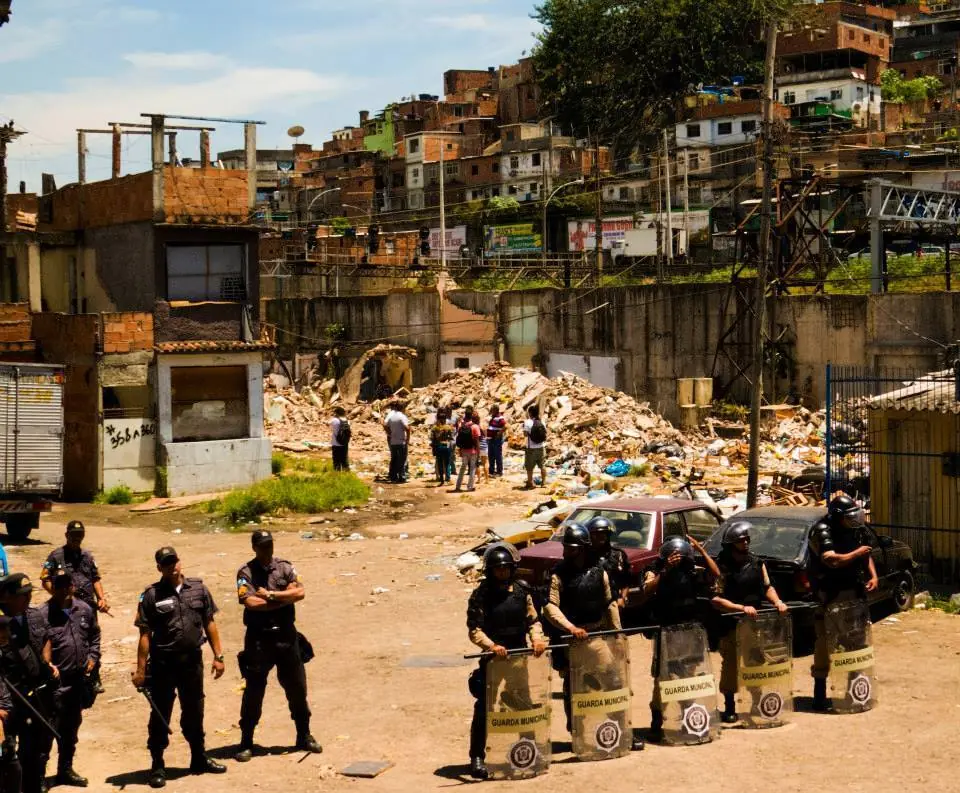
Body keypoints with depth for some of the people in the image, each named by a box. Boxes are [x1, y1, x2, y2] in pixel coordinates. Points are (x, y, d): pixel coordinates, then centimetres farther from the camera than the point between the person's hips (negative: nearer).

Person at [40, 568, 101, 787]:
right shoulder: (44, 613, -12)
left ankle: (66, 769, 32)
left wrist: (93, 657, 9)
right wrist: (47, 667, -25)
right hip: (55, 681, -6)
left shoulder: (85, 610, 6)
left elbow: (94, 635, 21)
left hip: (80, 678, 6)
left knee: (72, 726, 18)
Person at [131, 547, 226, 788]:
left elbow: (209, 624, 8)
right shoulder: (152, 595, -7)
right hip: (163, 662, -3)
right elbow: (145, 635, -7)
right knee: (160, 716, 5)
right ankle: (157, 766, 16)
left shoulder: (198, 589, 3)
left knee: (194, 713, 16)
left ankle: (199, 759, 31)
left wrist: (218, 655, 3)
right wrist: (140, 669, -9)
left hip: (192, 660, 3)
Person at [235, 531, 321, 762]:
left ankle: (304, 736, 25)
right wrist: (284, 598, -11)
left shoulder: (285, 567, 5)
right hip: (259, 638, -3)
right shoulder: (246, 572, -4)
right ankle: (246, 743, 10)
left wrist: (270, 595, -14)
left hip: (286, 636, 3)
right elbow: (250, 602, -18)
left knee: (297, 687, 11)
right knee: (253, 691, 1)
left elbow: (300, 592, -9)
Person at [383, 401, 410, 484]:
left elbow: (385, 425, -6)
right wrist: (408, 438, -9)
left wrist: (389, 434, 6)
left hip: (392, 441, 5)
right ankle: (402, 478, 1)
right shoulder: (402, 416, -11)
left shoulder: (390, 415, 2)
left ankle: (393, 478, 15)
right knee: (402, 460, 3)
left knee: (393, 459, 13)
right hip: (402, 441, -5)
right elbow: (407, 428, -21)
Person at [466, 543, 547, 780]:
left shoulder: (521, 592, 6)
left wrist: (537, 638, -9)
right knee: (484, 708, -7)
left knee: (524, 705, 11)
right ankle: (477, 758, -2)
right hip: (493, 660, -5)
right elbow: (474, 629, -11)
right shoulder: (481, 595, -7)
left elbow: (532, 620, 12)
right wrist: (491, 645, -28)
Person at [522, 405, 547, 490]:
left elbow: (525, 434, -15)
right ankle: (544, 481, 22)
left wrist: (524, 427, 0)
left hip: (531, 448, -4)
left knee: (529, 467, 7)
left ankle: (530, 483, 11)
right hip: (541, 447, 4)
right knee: (542, 465, 17)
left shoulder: (528, 422, -14)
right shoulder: (542, 422, 0)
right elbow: (545, 434, 4)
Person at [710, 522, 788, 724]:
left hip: (756, 622, 5)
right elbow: (715, 599, -17)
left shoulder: (756, 563, 8)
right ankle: (729, 709, 10)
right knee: (731, 667, -1)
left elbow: (767, 587, 16)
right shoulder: (721, 567, -11)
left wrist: (777, 602, -4)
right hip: (731, 625, -5)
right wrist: (741, 608, -25)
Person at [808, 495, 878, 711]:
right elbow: (831, 560, -27)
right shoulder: (822, 531, -14)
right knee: (825, 642, -7)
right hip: (830, 596, -8)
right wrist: (857, 553, -15)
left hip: (854, 593, 8)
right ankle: (820, 691, -2)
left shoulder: (855, 530, 10)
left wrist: (873, 575, 5)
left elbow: (866, 554, 22)